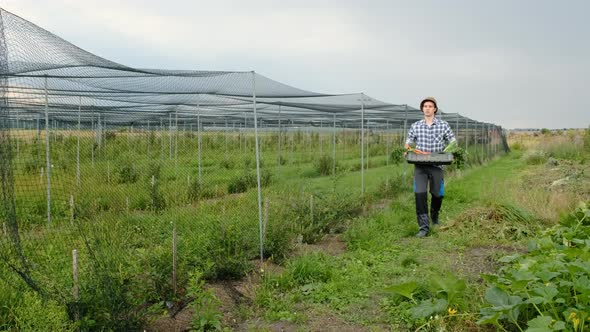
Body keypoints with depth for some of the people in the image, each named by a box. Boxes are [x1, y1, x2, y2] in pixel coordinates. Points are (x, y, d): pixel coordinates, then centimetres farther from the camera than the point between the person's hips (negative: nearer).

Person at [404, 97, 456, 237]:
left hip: (436, 165, 0)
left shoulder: (443, 125, 3)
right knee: (420, 194, -13)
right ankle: (424, 227, -10)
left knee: (437, 194, 10)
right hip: (420, 165, 0)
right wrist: (407, 150, -8)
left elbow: (453, 142, 6)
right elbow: (408, 142, 14)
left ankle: (435, 218, 40)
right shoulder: (415, 126, 6)